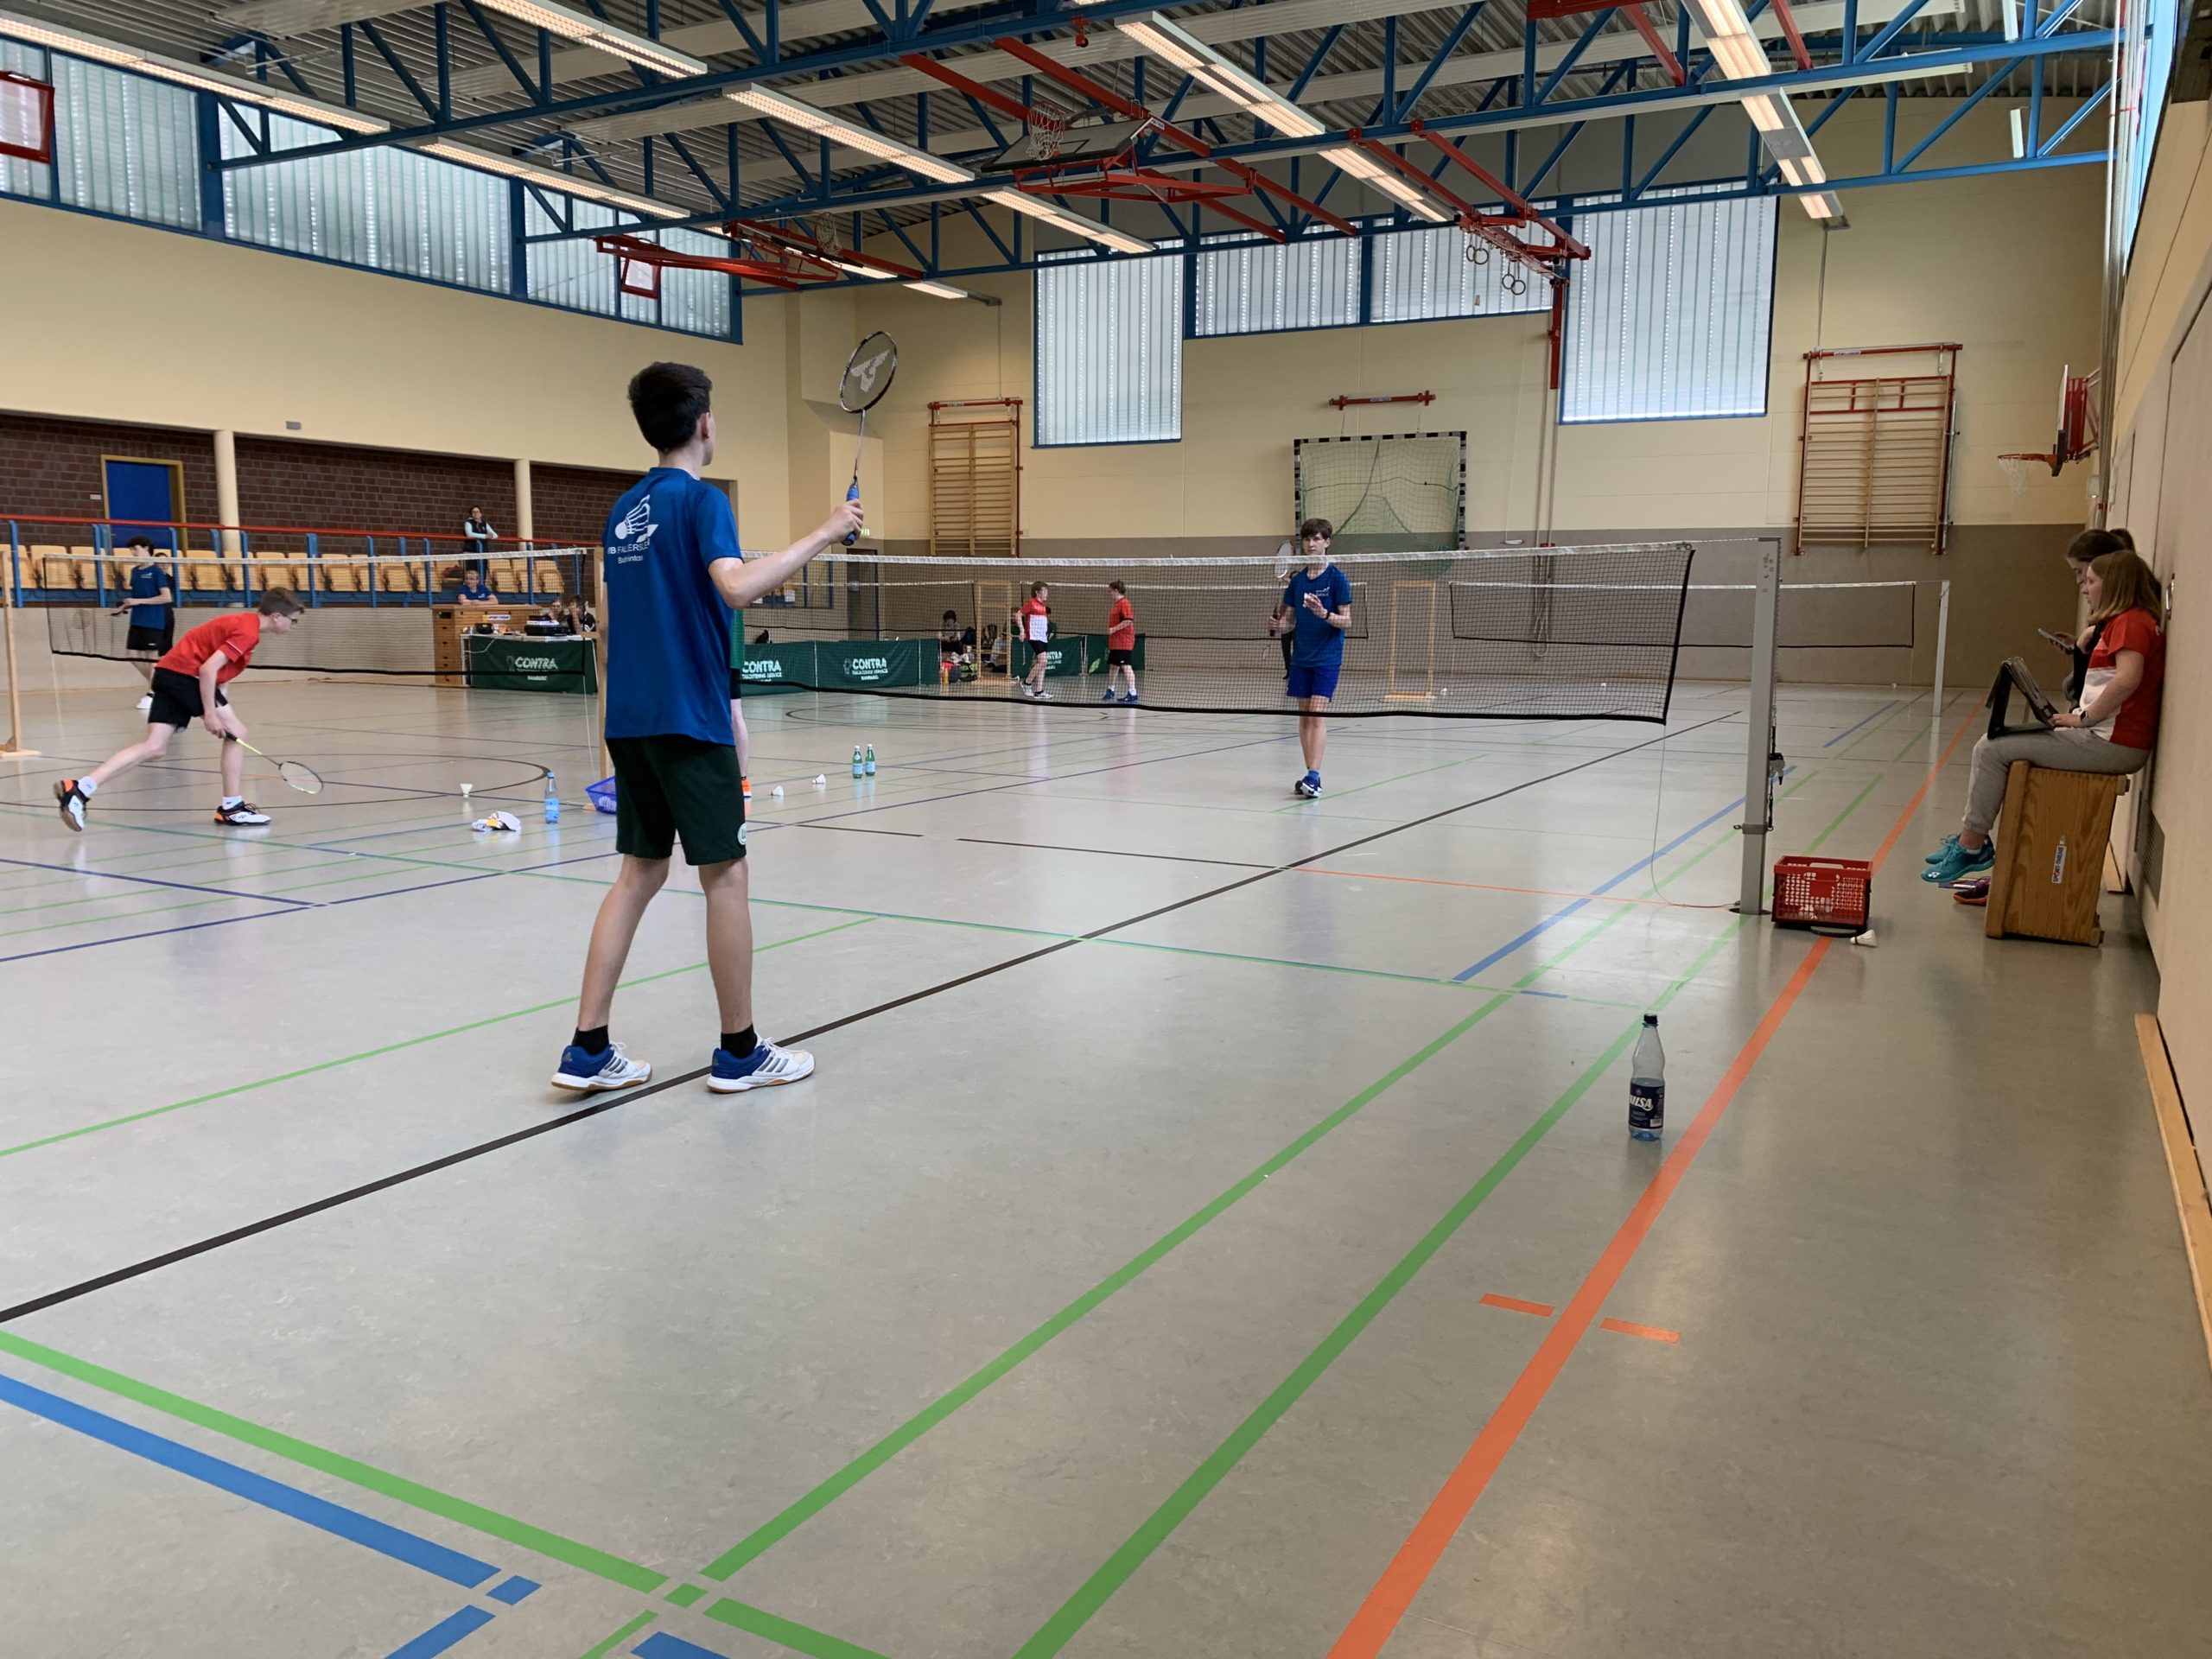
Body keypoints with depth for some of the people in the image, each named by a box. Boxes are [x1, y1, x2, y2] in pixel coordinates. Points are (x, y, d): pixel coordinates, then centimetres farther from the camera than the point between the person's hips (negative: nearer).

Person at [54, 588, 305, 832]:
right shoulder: (247, 630, -13)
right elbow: (208, 669, -21)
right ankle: (232, 807, 1)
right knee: (236, 732, -1)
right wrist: (210, 714, -19)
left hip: (169, 672, 9)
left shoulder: (242, 622, 17)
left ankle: (78, 789, -6)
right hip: (186, 674, -9)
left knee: (153, 748, 2)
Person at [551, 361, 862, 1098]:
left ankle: (588, 1050, 8)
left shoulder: (625, 508, 15)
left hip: (630, 719, 8)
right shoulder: (700, 498, -9)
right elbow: (736, 585, -28)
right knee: (725, 876, 1)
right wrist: (823, 533, -22)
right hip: (689, 719, -8)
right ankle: (739, 1053, 9)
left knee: (640, 871, 10)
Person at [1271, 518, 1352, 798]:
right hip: (1301, 657, 6)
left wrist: (1324, 614, -27)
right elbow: (1290, 620, 14)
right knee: (1304, 717, 5)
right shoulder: (1297, 580, 10)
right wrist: (1279, 625, -9)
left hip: (1327, 659, -6)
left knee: (1318, 715, -14)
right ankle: (1311, 775, 11)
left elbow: (1346, 620, -8)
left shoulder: (1337, 578, -5)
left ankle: (1313, 777, -19)